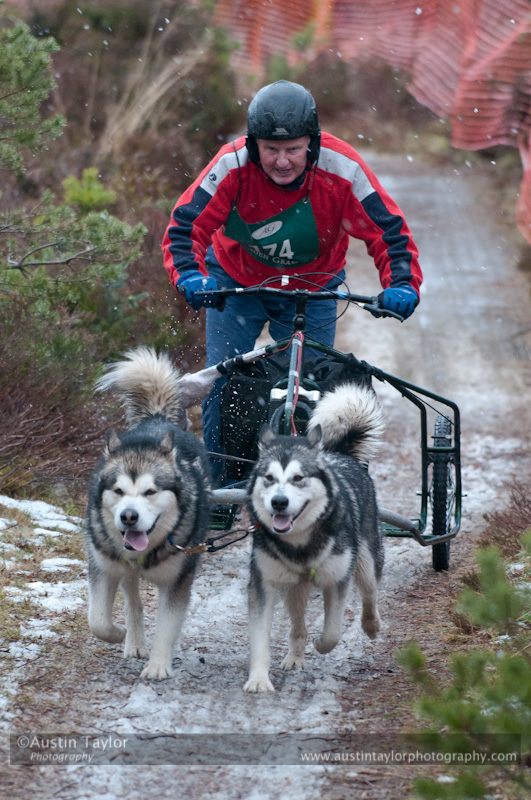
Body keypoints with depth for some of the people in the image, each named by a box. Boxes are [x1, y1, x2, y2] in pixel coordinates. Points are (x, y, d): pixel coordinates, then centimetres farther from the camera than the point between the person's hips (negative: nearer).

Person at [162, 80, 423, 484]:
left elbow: (389, 231, -23)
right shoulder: (232, 166, -29)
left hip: (313, 289, 0)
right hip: (237, 282, 0)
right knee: (222, 385, -9)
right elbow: (186, 226, -26)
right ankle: (219, 483, 7)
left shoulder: (341, 169, -28)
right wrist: (189, 276, -45)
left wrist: (402, 284, -40)